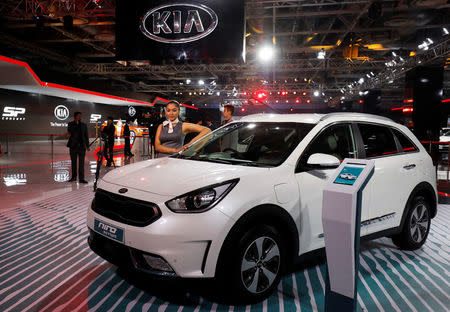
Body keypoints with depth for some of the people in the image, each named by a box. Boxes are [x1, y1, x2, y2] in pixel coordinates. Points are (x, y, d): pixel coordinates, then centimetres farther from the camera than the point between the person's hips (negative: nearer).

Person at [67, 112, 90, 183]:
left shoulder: (84, 125, 8)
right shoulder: (70, 124, 5)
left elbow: (86, 136, 9)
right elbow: (69, 131, -12)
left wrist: (87, 146, 5)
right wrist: (76, 123, -15)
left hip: (82, 146, 0)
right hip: (73, 146, 0)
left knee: (81, 163, -3)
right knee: (73, 162, 10)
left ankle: (81, 178, -2)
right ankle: (74, 177, 21)